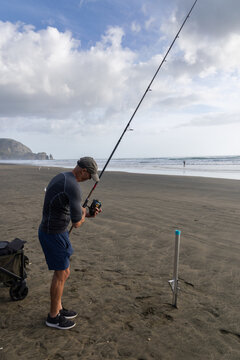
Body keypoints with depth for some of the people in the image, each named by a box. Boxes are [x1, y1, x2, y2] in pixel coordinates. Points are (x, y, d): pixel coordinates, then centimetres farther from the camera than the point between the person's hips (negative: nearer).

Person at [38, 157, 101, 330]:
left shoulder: (62, 177, 9)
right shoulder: (73, 187, -25)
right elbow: (77, 223, -23)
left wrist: (87, 214, 10)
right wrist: (83, 214, 0)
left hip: (54, 231, 10)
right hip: (54, 235, -10)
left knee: (63, 271, 20)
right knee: (61, 275, 6)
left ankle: (58, 308, 37)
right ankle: (53, 317, 26)